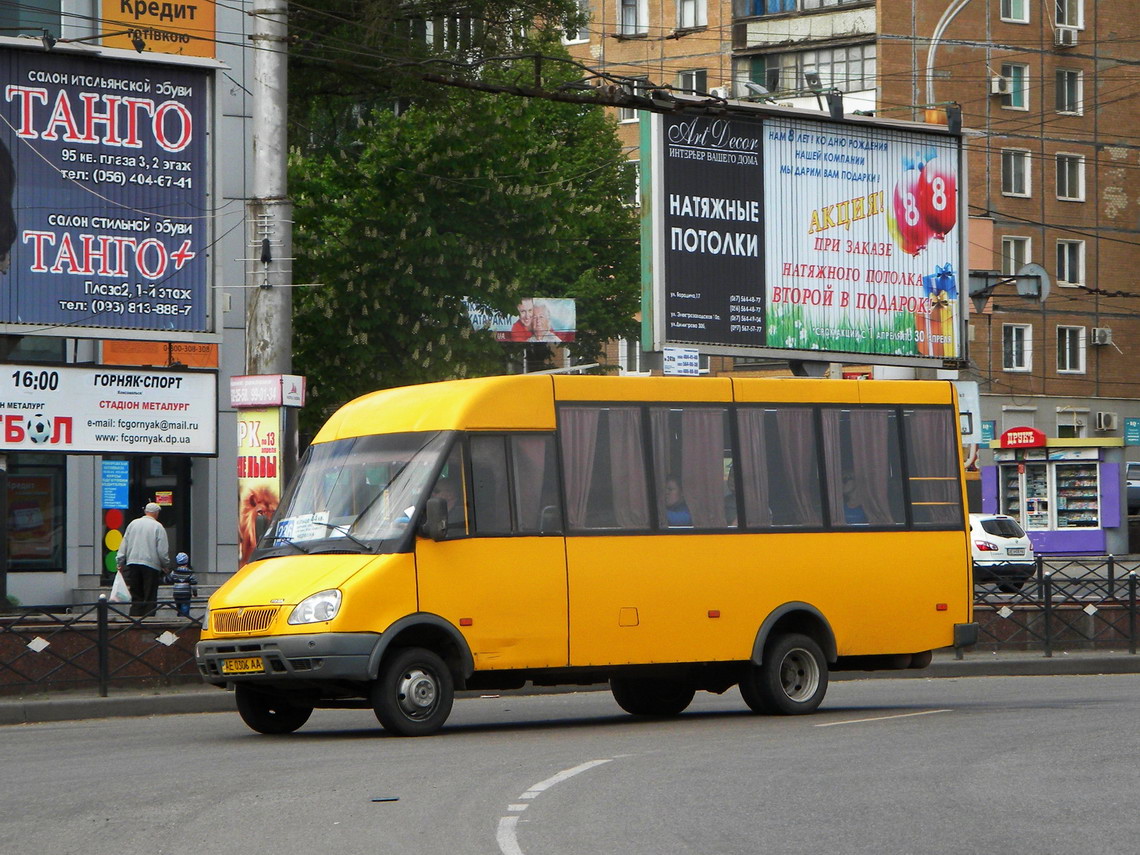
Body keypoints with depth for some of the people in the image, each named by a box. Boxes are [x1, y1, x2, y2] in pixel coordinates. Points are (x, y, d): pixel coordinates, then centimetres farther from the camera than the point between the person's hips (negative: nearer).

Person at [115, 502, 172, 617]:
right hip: (151, 564, -4)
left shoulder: (133, 524, 8)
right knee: (150, 598, 1)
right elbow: (163, 551, -5)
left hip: (133, 564, 4)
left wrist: (120, 563, 14)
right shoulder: (157, 527, -4)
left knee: (136, 596, 9)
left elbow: (123, 546, 10)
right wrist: (166, 565, 9)